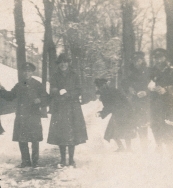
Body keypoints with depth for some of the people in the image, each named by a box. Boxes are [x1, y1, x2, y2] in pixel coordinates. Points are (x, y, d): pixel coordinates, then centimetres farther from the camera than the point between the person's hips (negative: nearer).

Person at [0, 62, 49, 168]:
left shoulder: (37, 85, 0)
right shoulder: (19, 85, 11)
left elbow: (46, 99, -2)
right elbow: (10, 96, 19)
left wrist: (40, 100, -22)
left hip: (34, 117, -4)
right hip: (21, 117, 4)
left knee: (34, 140, 0)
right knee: (21, 139, 6)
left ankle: (35, 161, 12)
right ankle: (25, 161, 18)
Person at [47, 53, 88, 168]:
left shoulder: (74, 76, 9)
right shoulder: (55, 77, 11)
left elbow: (78, 92, 3)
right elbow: (53, 91, 0)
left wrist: (66, 93, -10)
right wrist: (60, 92, -20)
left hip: (72, 109, 0)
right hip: (59, 109, 0)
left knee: (72, 134, -5)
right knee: (60, 134, -3)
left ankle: (71, 160, 2)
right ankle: (63, 160, 5)